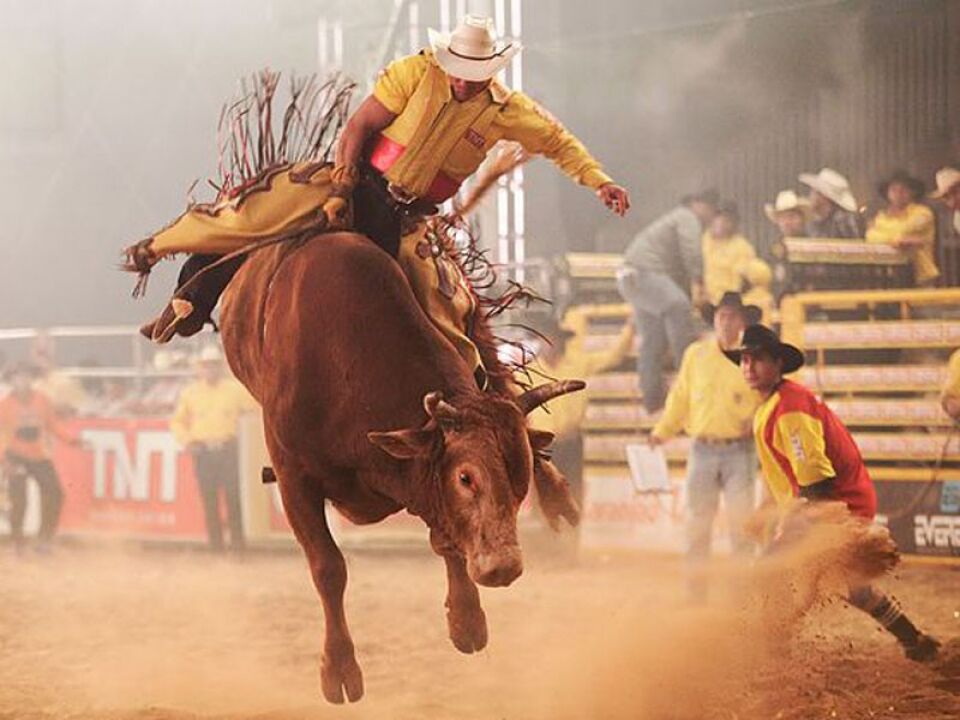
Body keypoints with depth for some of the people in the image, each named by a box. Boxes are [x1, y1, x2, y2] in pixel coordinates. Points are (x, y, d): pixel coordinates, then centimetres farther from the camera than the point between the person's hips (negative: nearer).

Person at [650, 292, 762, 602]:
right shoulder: (696, 354, 8)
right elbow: (680, 398, 13)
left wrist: (756, 421, -15)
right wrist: (662, 431, 3)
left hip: (739, 450, -2)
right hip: (703, 448, 2)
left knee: (740, 519, -6)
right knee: (698, 520, 4)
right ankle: (696, 585, 10)